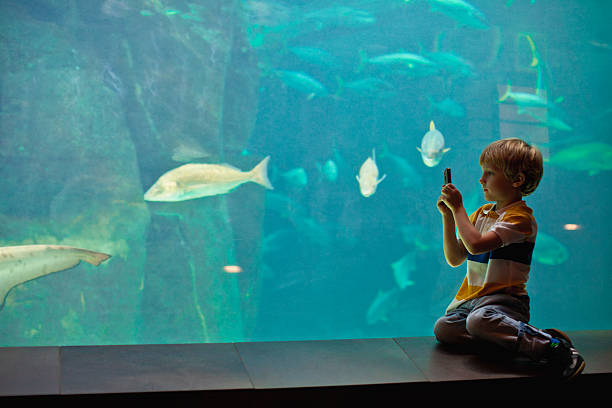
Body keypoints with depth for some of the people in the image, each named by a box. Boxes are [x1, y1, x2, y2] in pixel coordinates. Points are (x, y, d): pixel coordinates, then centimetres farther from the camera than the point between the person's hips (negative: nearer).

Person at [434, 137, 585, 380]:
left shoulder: (520, 217, -8)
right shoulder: (481, 213, 17)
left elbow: (476, 244, -24)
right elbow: (454, 259, 13)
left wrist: (458, 208, -12)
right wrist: (448, 216, 5)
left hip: (505, 298, -8)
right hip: (471, 298, 8)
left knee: (479, 319, -37)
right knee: (443, 328, -15)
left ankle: (552, 345, -27)